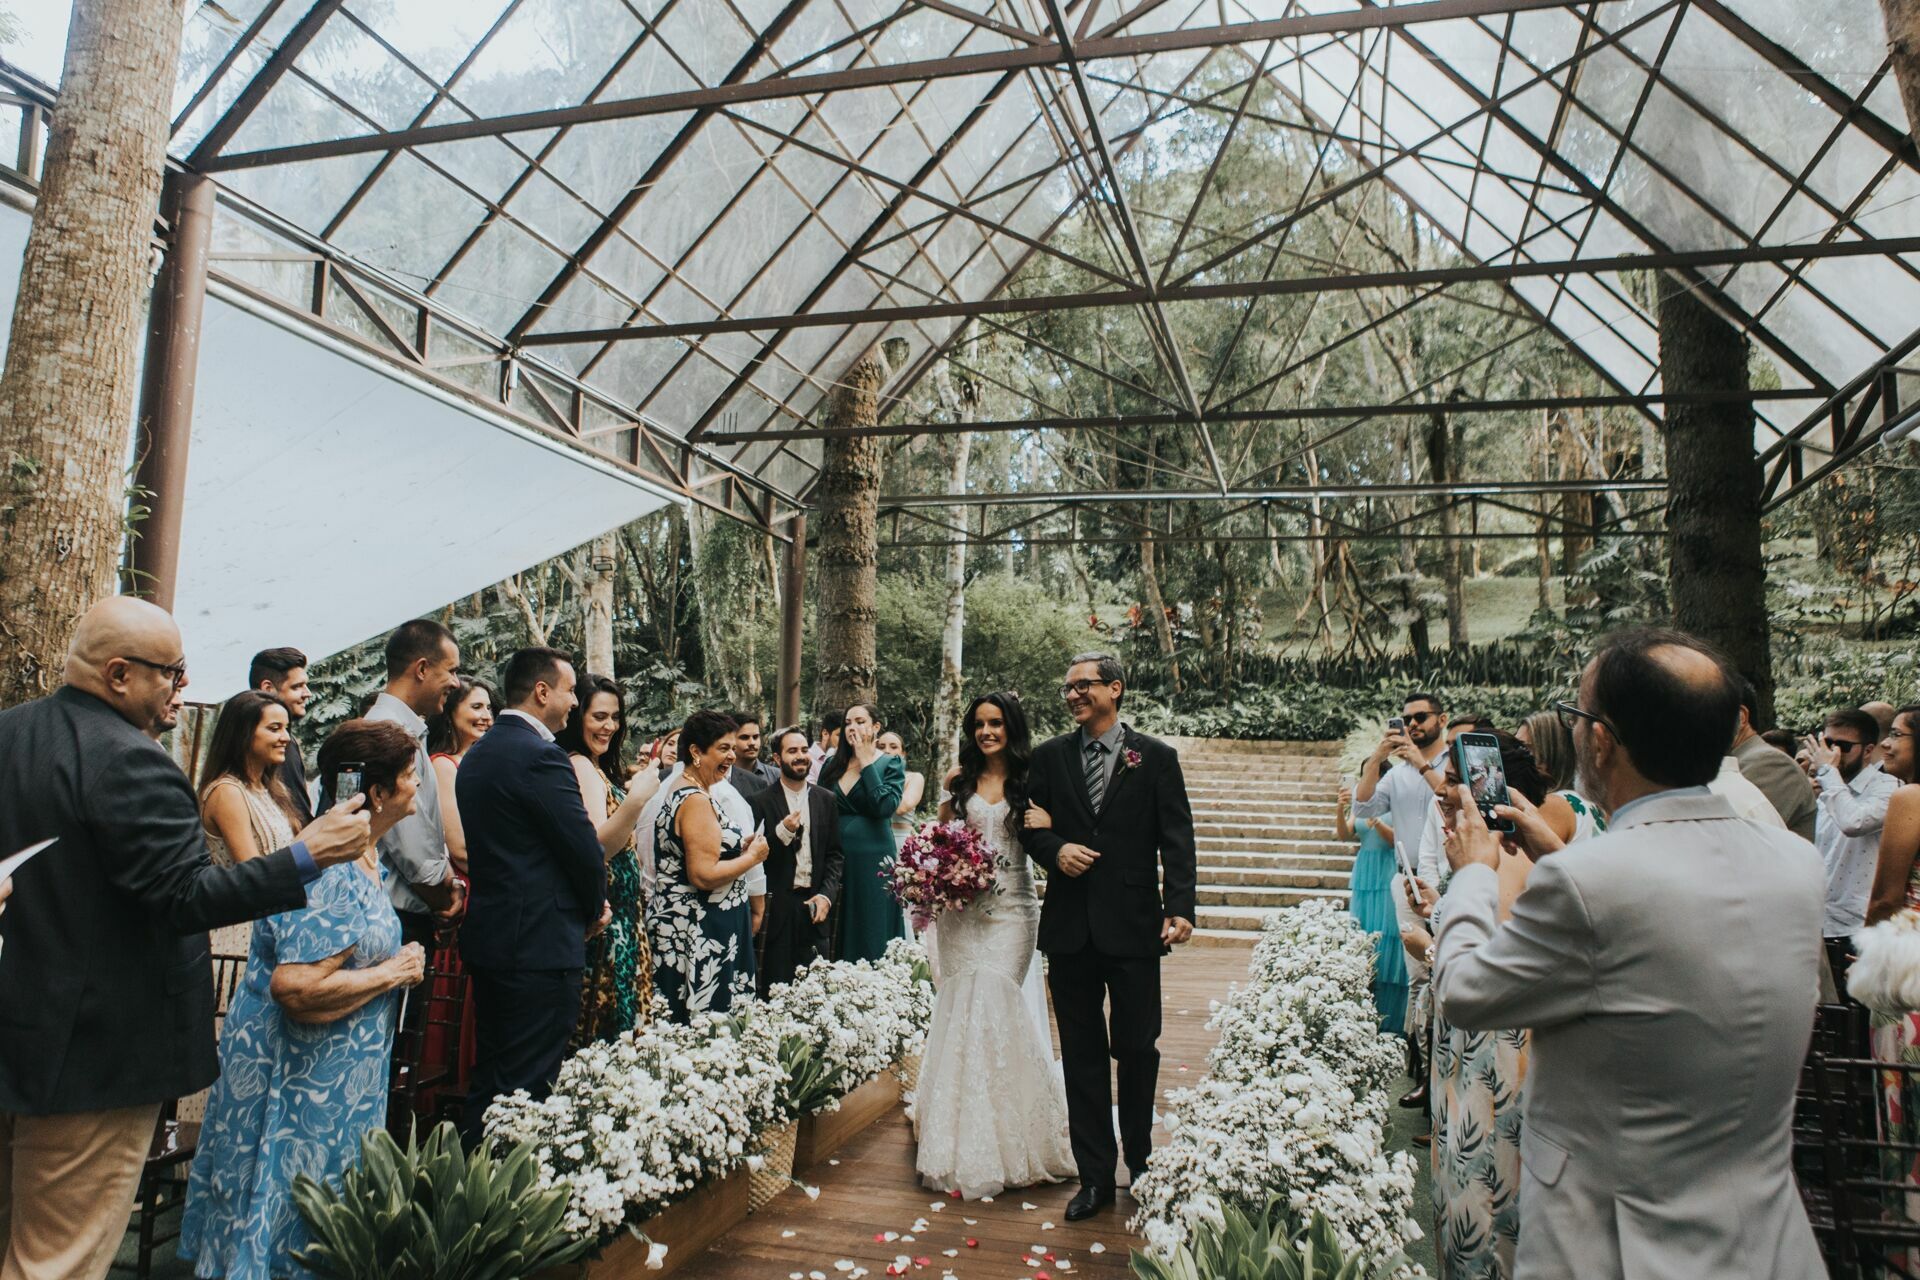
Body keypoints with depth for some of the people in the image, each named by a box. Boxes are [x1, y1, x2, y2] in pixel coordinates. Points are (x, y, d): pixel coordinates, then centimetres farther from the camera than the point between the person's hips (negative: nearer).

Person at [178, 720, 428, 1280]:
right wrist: (394, 971, -21)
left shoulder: (365, 859, 5)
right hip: (302, 1078, -9)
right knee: (299, 1215, 6)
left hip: (339, 1072, 9)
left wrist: (401, 960, 7)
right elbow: (299, 989, -32)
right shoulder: (332, 873, -26)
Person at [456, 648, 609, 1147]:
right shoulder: (541, 756, -18)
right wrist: (595, 908, 2)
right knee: (527, 1085, -1)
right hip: (540, 942, -10)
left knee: (489, 1077, 19)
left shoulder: (477, 754, 12)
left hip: (488, 933, 10)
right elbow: (586, 848, -18)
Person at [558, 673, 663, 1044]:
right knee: (604, 1023, -2)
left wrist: (627, 789, 21)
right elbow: (596, 846, -26)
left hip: (617, 914, 10)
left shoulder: (596, 766, 15)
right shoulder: (580, 765, -14)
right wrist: (635, 800, -35)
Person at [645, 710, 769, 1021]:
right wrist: (752, 857, -12)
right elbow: (704, 876, -24)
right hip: (700, 934, -10)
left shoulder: (679, 790, 12)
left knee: (683, 1031, 13)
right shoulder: (697, 801, -18)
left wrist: (738, 848, 12)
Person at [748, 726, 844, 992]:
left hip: (815, 904, 3)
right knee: (776, 990, 0)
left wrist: (826, 895, -3)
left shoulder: (826, 799, 9)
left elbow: (835, 855, 10)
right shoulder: (762, 801, -2)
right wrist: (782, 832, -20)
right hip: (777, 908, -3)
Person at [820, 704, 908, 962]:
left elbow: (884, 806, -17)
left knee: (871, 936, 2)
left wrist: (866, 763, -12)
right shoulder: (832, 764, 10)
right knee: (837, 935, 8)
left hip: (872, 860, -4)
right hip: (834, 858, 4)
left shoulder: (890, 765, -1)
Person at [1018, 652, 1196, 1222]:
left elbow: (1177, 838, -3)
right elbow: (1030, 824, 11)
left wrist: (1180, 907, -13)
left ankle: (1142, 1164, 29)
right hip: (1070, 925, 2)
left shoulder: (1156, 757, 1)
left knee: (1136, 1048, 7)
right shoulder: (1049, 755, 8)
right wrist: (1055, 850, -10)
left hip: (1132, 925, -2)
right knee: (1082, 1053, 9)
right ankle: (1094, 1175, 22)